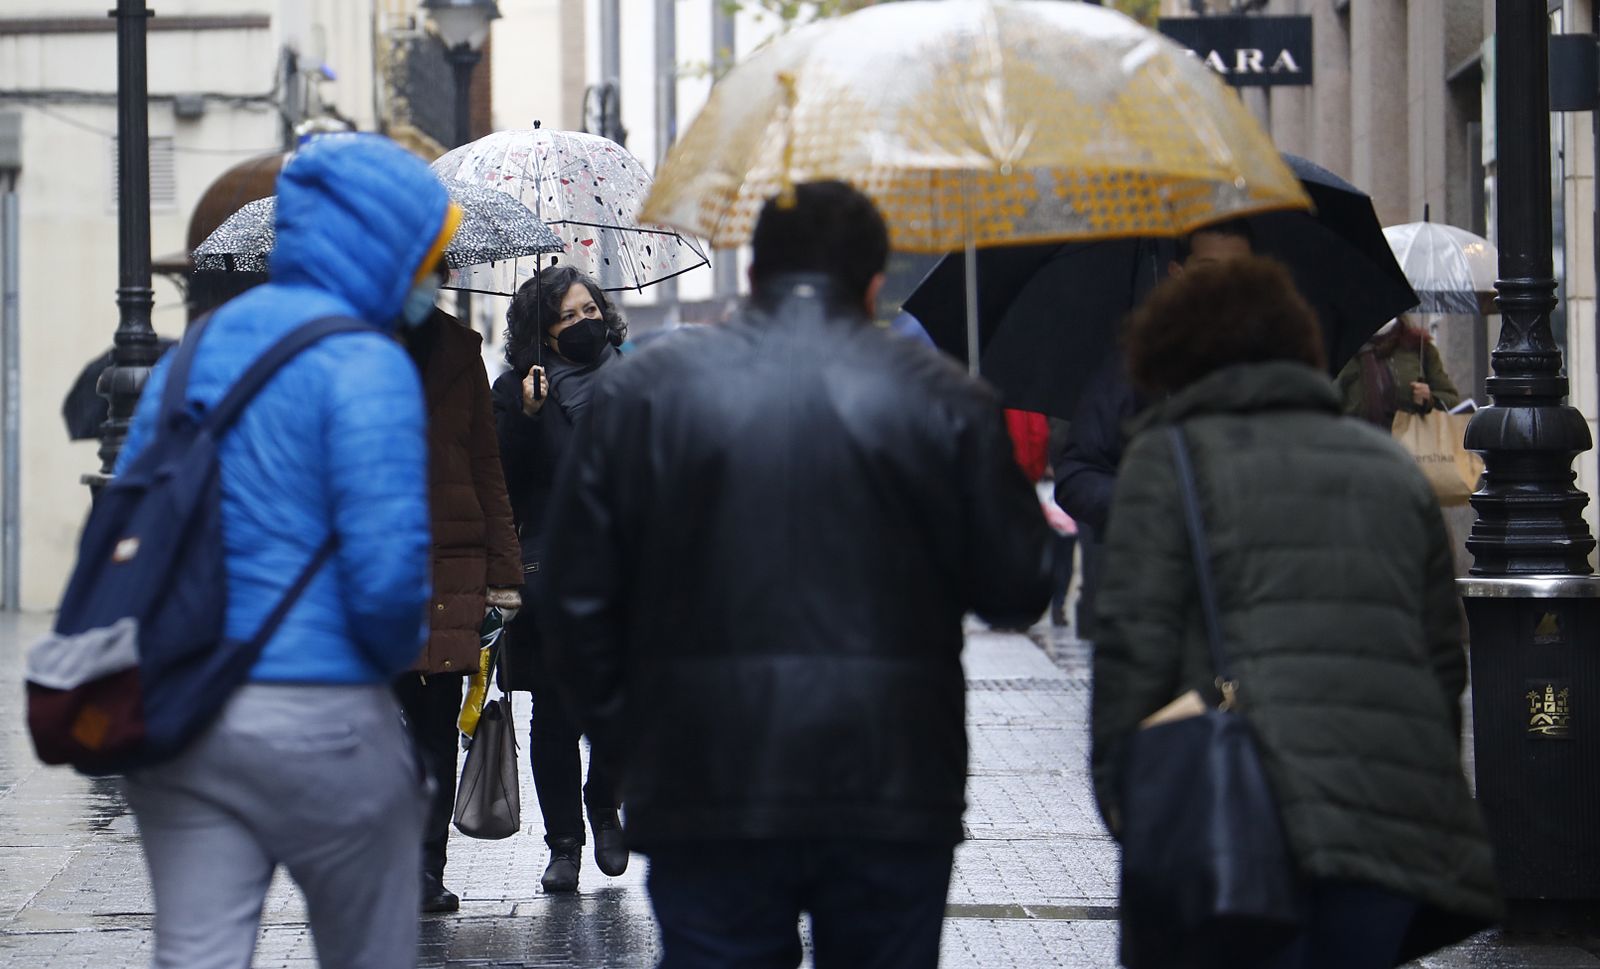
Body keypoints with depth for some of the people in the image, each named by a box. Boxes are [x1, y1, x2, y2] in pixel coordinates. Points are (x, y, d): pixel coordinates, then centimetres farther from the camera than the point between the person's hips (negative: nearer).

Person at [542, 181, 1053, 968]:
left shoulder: (641, 393, 3)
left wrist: (628, 746, 12)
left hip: (705, 792, 0)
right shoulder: (943, 400, -1)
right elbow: (1015, 591, 2)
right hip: (894, 786, 0)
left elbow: (580, 600, 4)